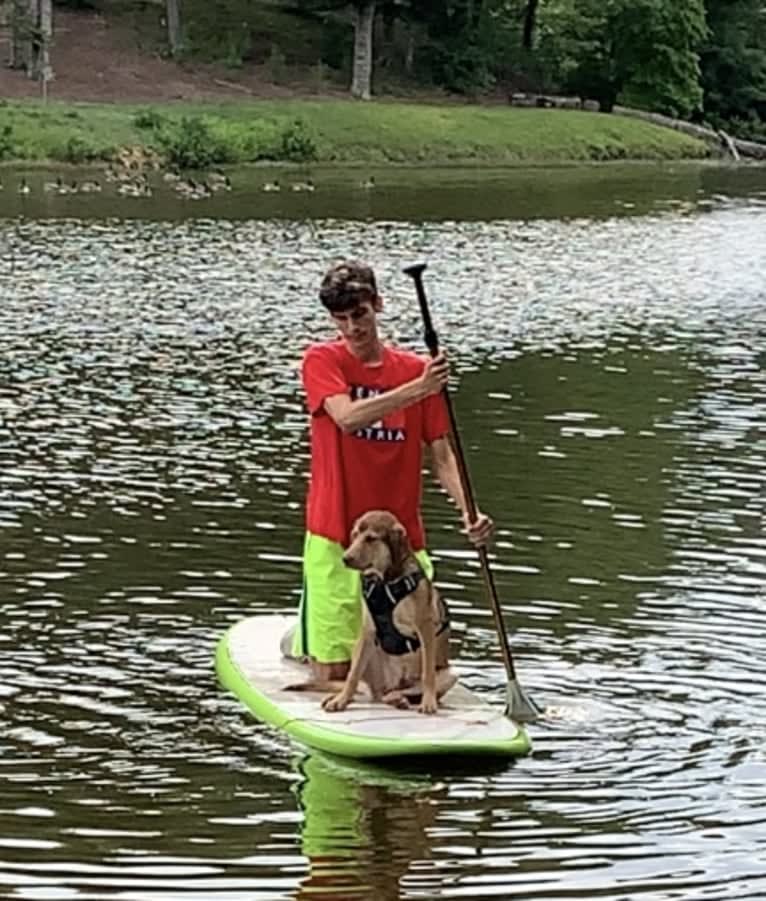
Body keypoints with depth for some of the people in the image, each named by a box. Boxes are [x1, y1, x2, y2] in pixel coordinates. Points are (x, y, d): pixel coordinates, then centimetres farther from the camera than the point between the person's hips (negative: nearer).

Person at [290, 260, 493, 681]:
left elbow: (441, 456, 4)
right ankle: (302, 637, 32)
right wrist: (417, 389, -33)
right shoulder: (322, 361, -4)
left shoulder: (418, 370, 5)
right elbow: (347, 417, -23)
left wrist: (468, 512, -12)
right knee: (333, 675, -4)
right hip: (336, 536, -3)